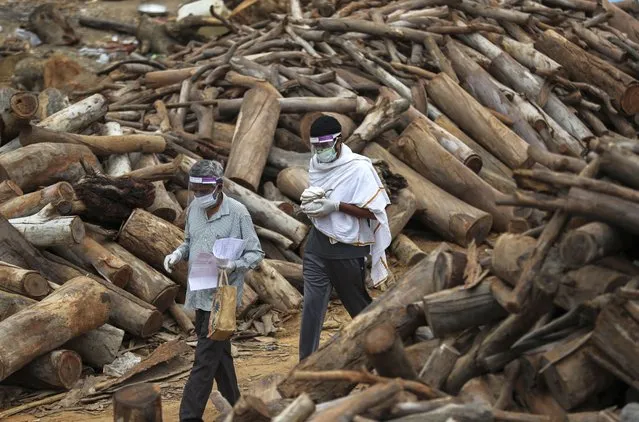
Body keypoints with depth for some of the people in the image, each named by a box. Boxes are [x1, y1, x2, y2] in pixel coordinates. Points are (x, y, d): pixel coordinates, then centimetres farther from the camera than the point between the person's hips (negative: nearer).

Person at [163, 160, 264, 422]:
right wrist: (178, 254, -2)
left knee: (205, 358, -7)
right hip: (200, 293, 6)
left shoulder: (237, 213, -13)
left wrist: (234, 265, -27)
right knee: (219, 353, 18)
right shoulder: (193, 209, 4)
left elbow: (255, 254, -9)